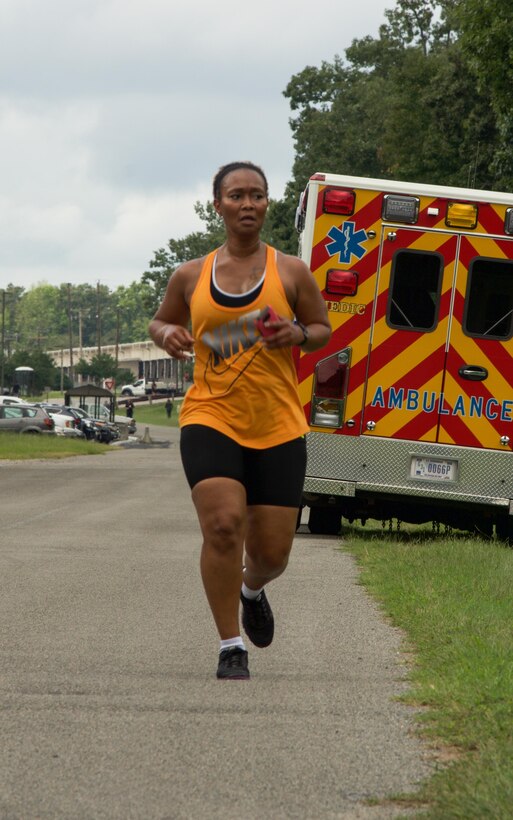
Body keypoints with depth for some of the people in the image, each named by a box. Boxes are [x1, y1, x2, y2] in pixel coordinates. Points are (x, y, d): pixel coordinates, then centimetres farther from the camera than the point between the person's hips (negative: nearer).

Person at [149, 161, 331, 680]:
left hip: (278, 427, 1)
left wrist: (299, 334, -10)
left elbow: (322, 329, 13)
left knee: (272, 551, 3)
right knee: (222, 525, -22)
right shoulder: (191, 277, 6)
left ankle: (252, 589, 43)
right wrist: (166, 335, -2)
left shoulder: (290, 272, 3)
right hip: (211, 419, -1)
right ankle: (231, 648, -9)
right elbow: (160, 322, 22)